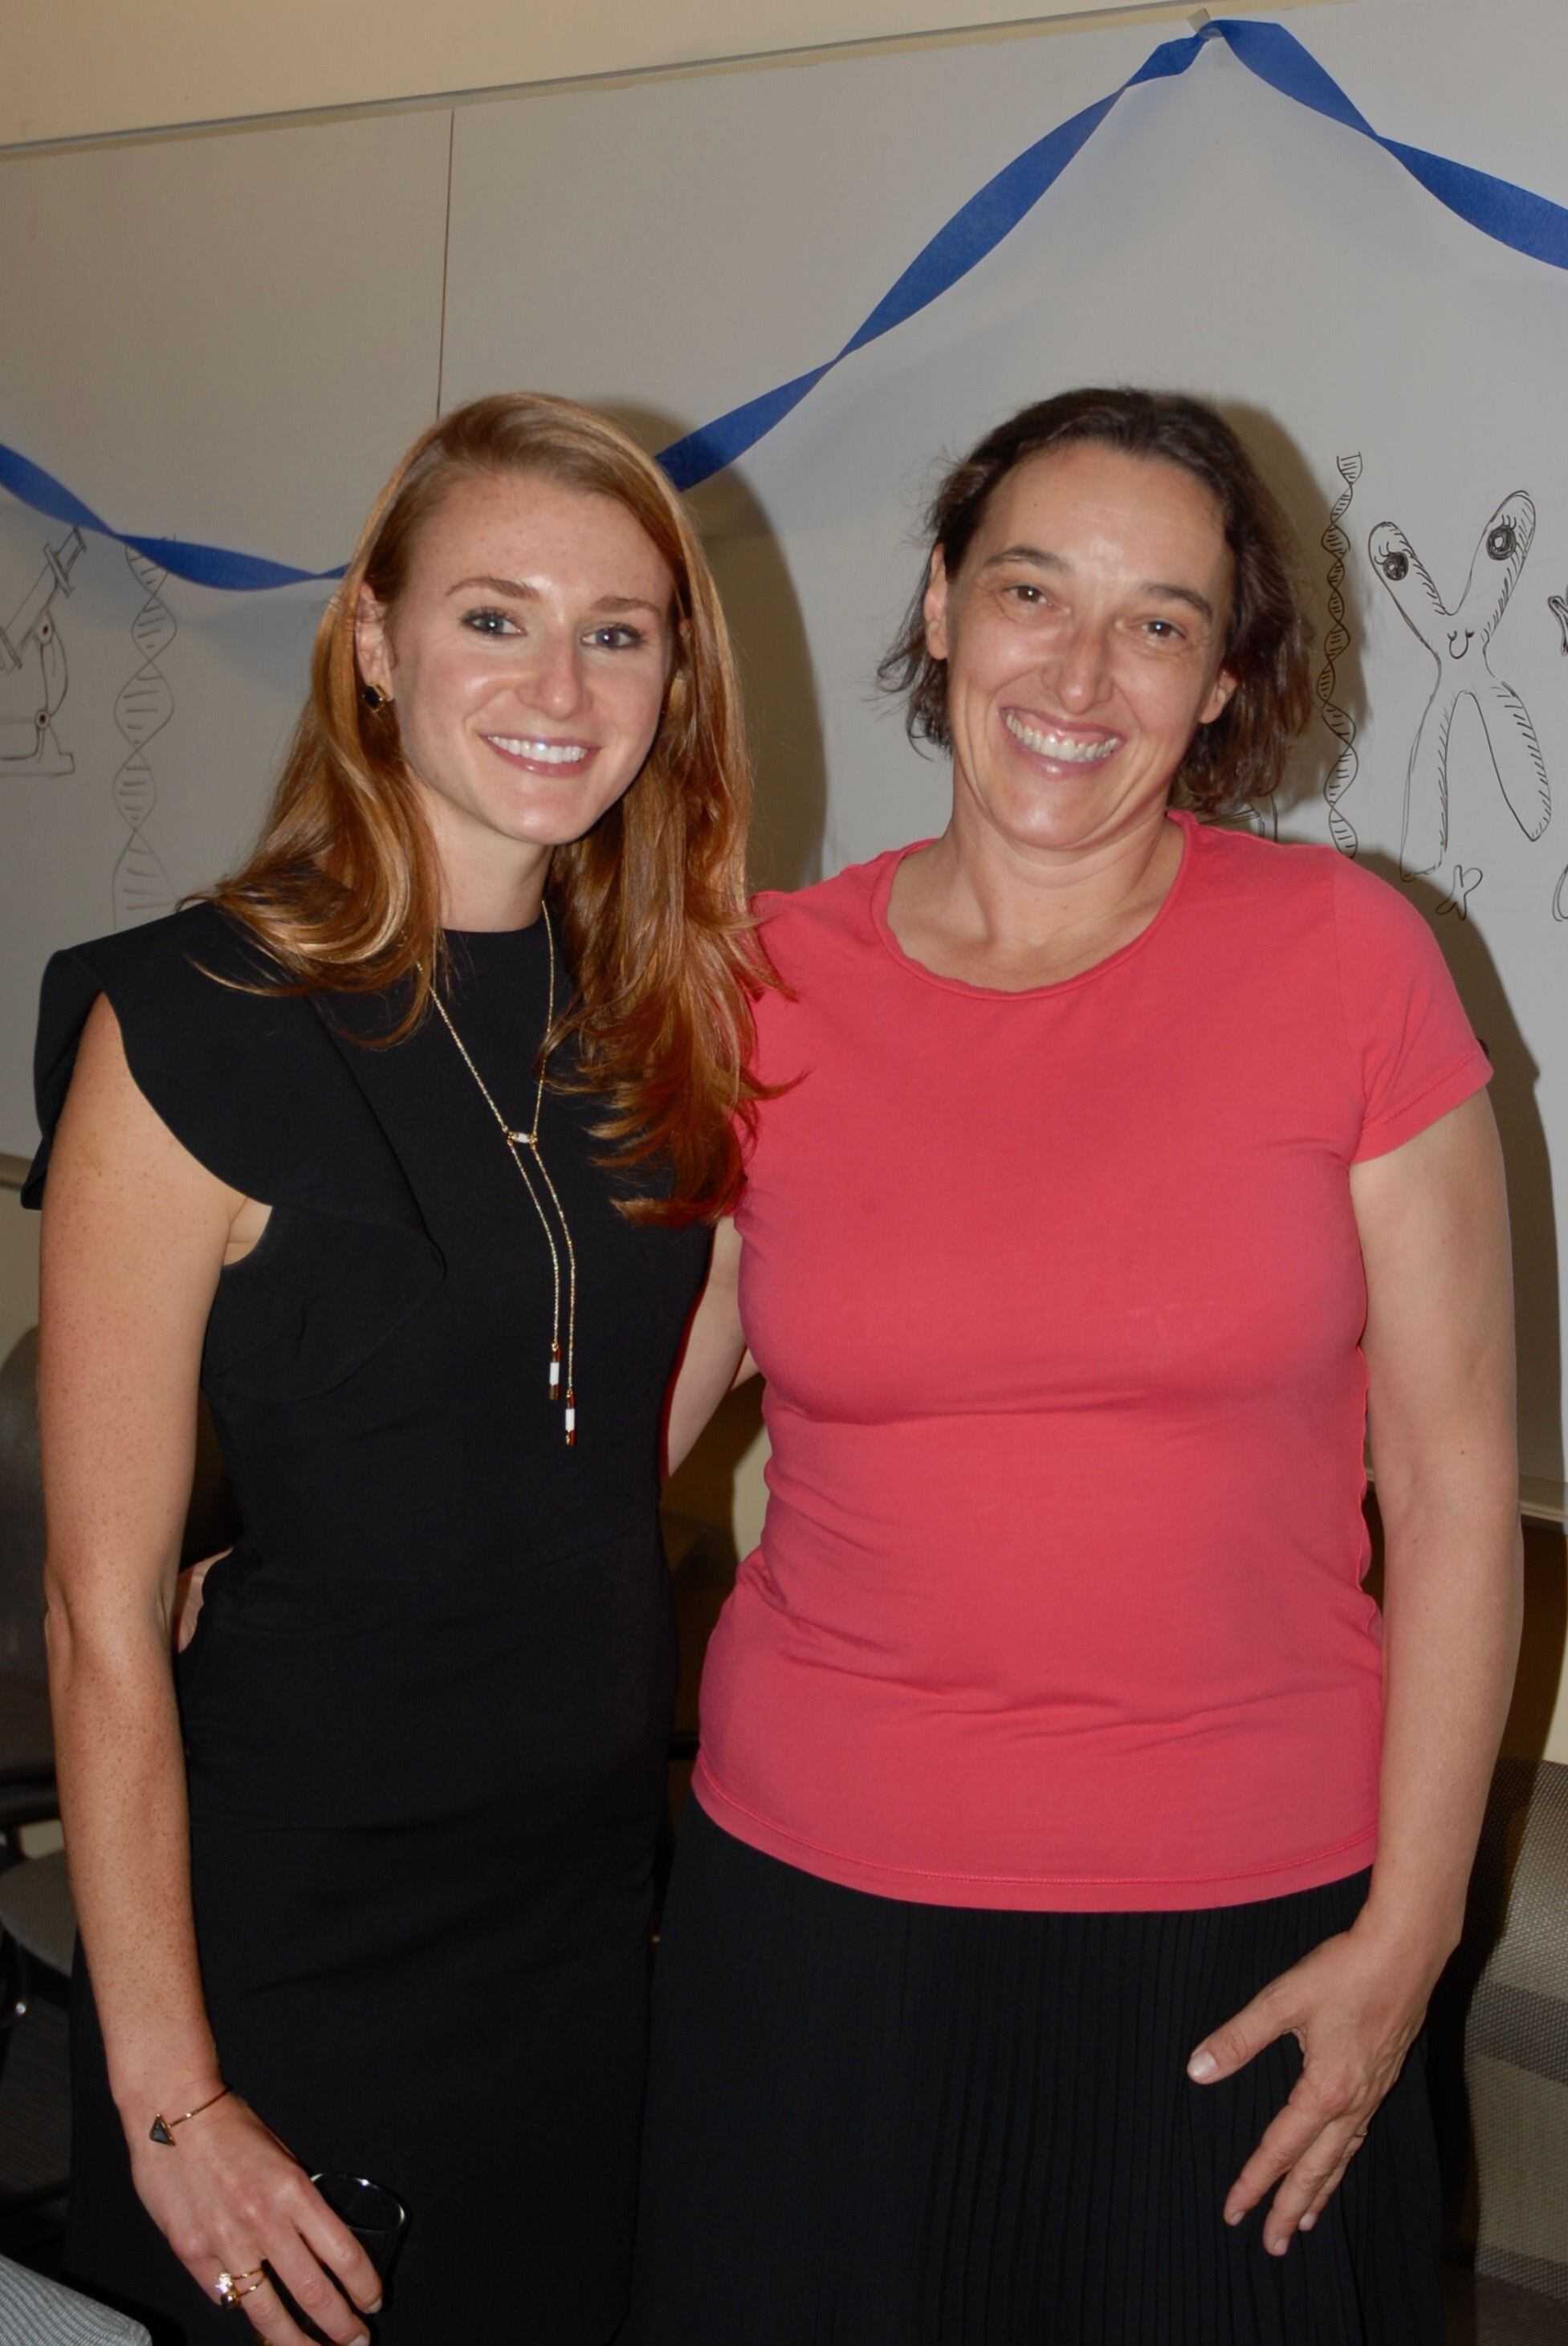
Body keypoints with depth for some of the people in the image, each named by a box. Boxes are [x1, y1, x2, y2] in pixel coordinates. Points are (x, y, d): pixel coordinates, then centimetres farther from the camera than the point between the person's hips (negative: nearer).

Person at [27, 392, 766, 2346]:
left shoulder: (664, 1012, 2)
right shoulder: (187, 1029, -16)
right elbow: (102, 1617, -15)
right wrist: (170, 2094, -14)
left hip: (598, 1916, 6)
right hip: (295, 1943, -5)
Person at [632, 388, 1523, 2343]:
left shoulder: (1345, 958, -7)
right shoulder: (772, 989, -2)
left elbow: (1455, 1485, -5)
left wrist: (1406, 1933, -6)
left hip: (1239, 1931, -1)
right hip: (813, 1894, 2)